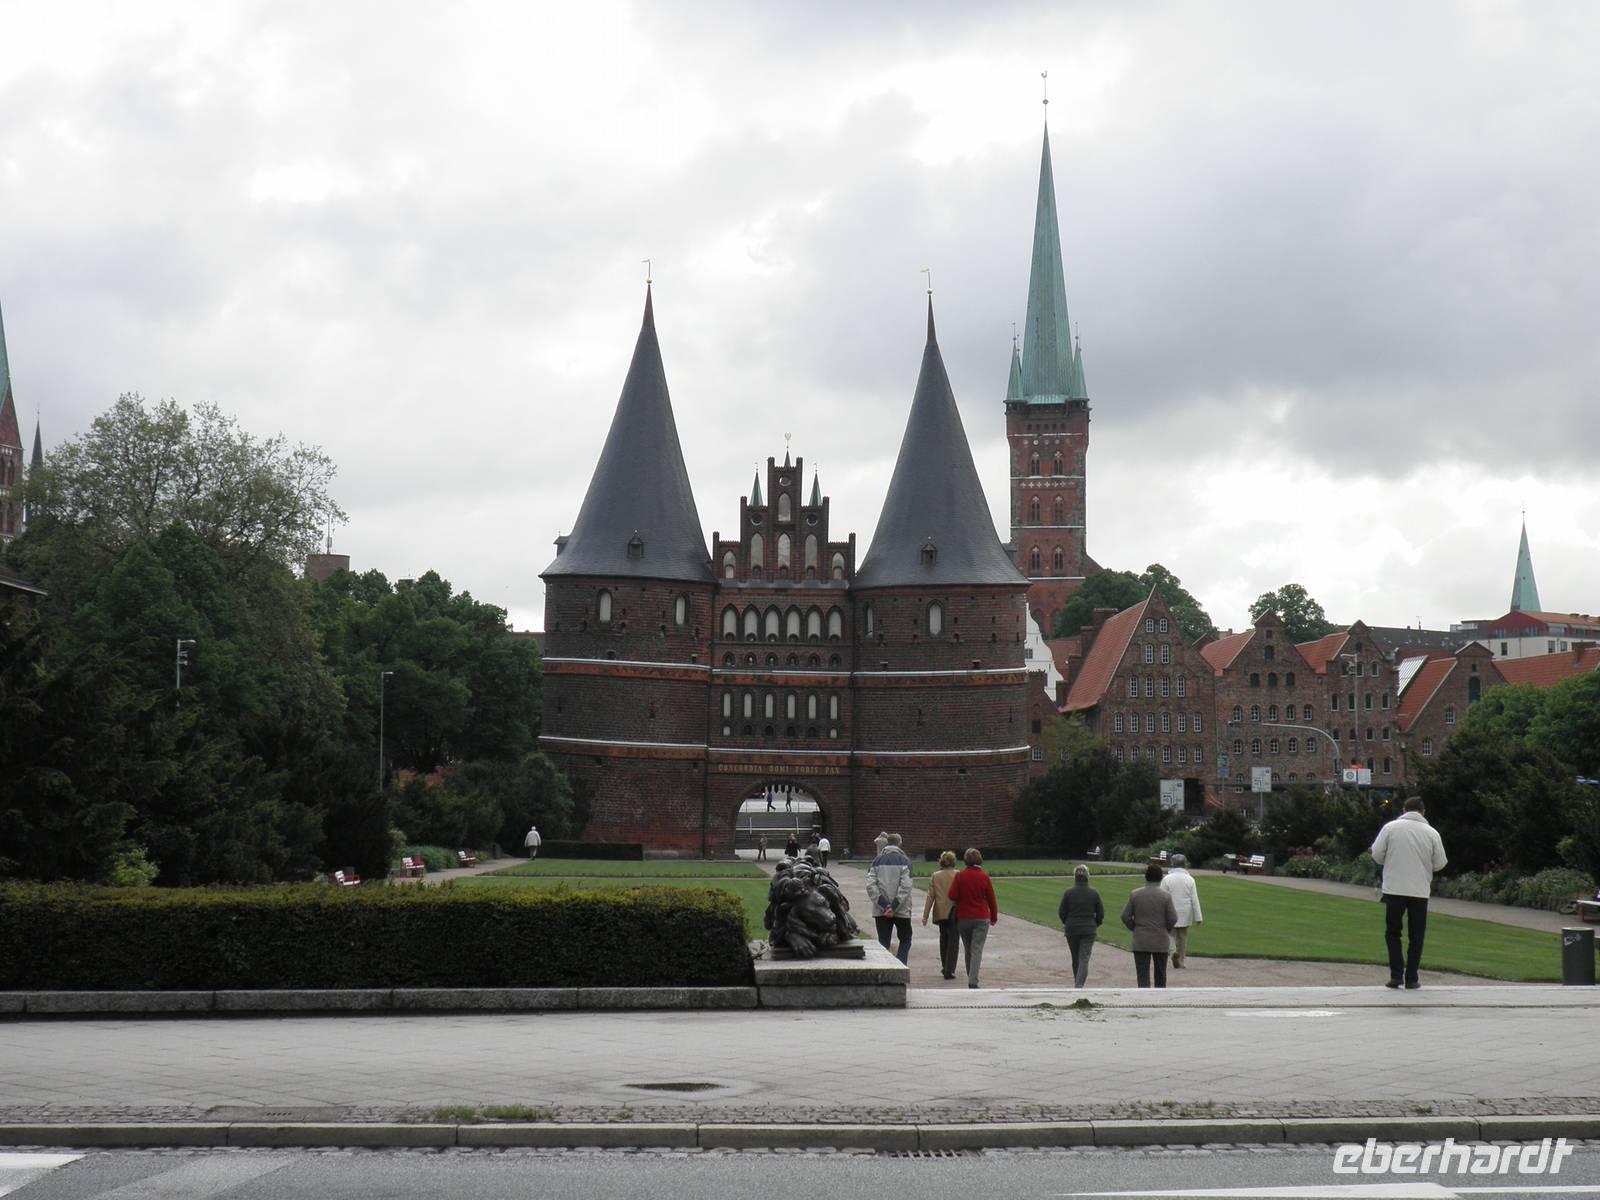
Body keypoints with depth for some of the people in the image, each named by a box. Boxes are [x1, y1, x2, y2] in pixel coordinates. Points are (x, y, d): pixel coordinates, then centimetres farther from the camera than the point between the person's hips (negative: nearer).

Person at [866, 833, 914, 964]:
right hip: (902, 910, -2)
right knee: (905, 940, 13)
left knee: (883, 943, 8)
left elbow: (870, 885, -6)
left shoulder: (877, 861, 4)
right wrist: (894, 907, -13)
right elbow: (905, 887, -14)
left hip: (881, 911, 2)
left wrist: (883, 905, -8)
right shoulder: (904, 861, -4)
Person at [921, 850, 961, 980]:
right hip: (954, 912, -3)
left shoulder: (935, 876, 0)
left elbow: (930, 896, -1)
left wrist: (925, 915, 1)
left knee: (944, 939, 20)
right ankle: (949, 970, -9)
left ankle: (945, 967, 31)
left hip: (940, 912, 3)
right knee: (953, 940, 0)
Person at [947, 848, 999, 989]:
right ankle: (973, 981, -19)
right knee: (977, 950, -5)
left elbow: (952, 897, -10)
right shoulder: (984, 877, -4)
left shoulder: (960, 876, -4)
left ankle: (971, 979, 25)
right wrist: (994, 917, 13)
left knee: (968, 950, 15)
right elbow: (991, 899, 0)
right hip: (981, 918, -1)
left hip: (963, 918, 1)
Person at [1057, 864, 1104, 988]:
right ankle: (1078, 987, -19)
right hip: (1088, 931, -1)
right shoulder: (1094, 893, -4)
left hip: (1071, 930, 1)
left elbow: (1061, 913, -2)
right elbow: (1100, 914, 0)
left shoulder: (1068, 893, -6)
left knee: (1076, 960, 16)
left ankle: (1078, 985, 28)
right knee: (1084, 960, -3)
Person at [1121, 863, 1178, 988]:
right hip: (1161, 941, 0)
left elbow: (1125, 917, -3)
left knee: (1142, 976, 0)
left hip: (1140, 942, 0)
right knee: (1160, 975, 15)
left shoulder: (1135, 894, -3)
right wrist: (1166, 930, 12)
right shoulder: (1165, 896, -6)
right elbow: (1172, 919, -7)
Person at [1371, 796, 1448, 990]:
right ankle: (1412, 979, 9)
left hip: (1394, 889, -1)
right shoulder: (1432, 833, 0)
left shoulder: (1390, 827, -2)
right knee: (1416, 936, 10)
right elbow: (1440, 864, 4)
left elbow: (1376, 854, -2)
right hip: (1420, 891, 1)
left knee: (1392, 933, 12)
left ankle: (1396, 975, 3)